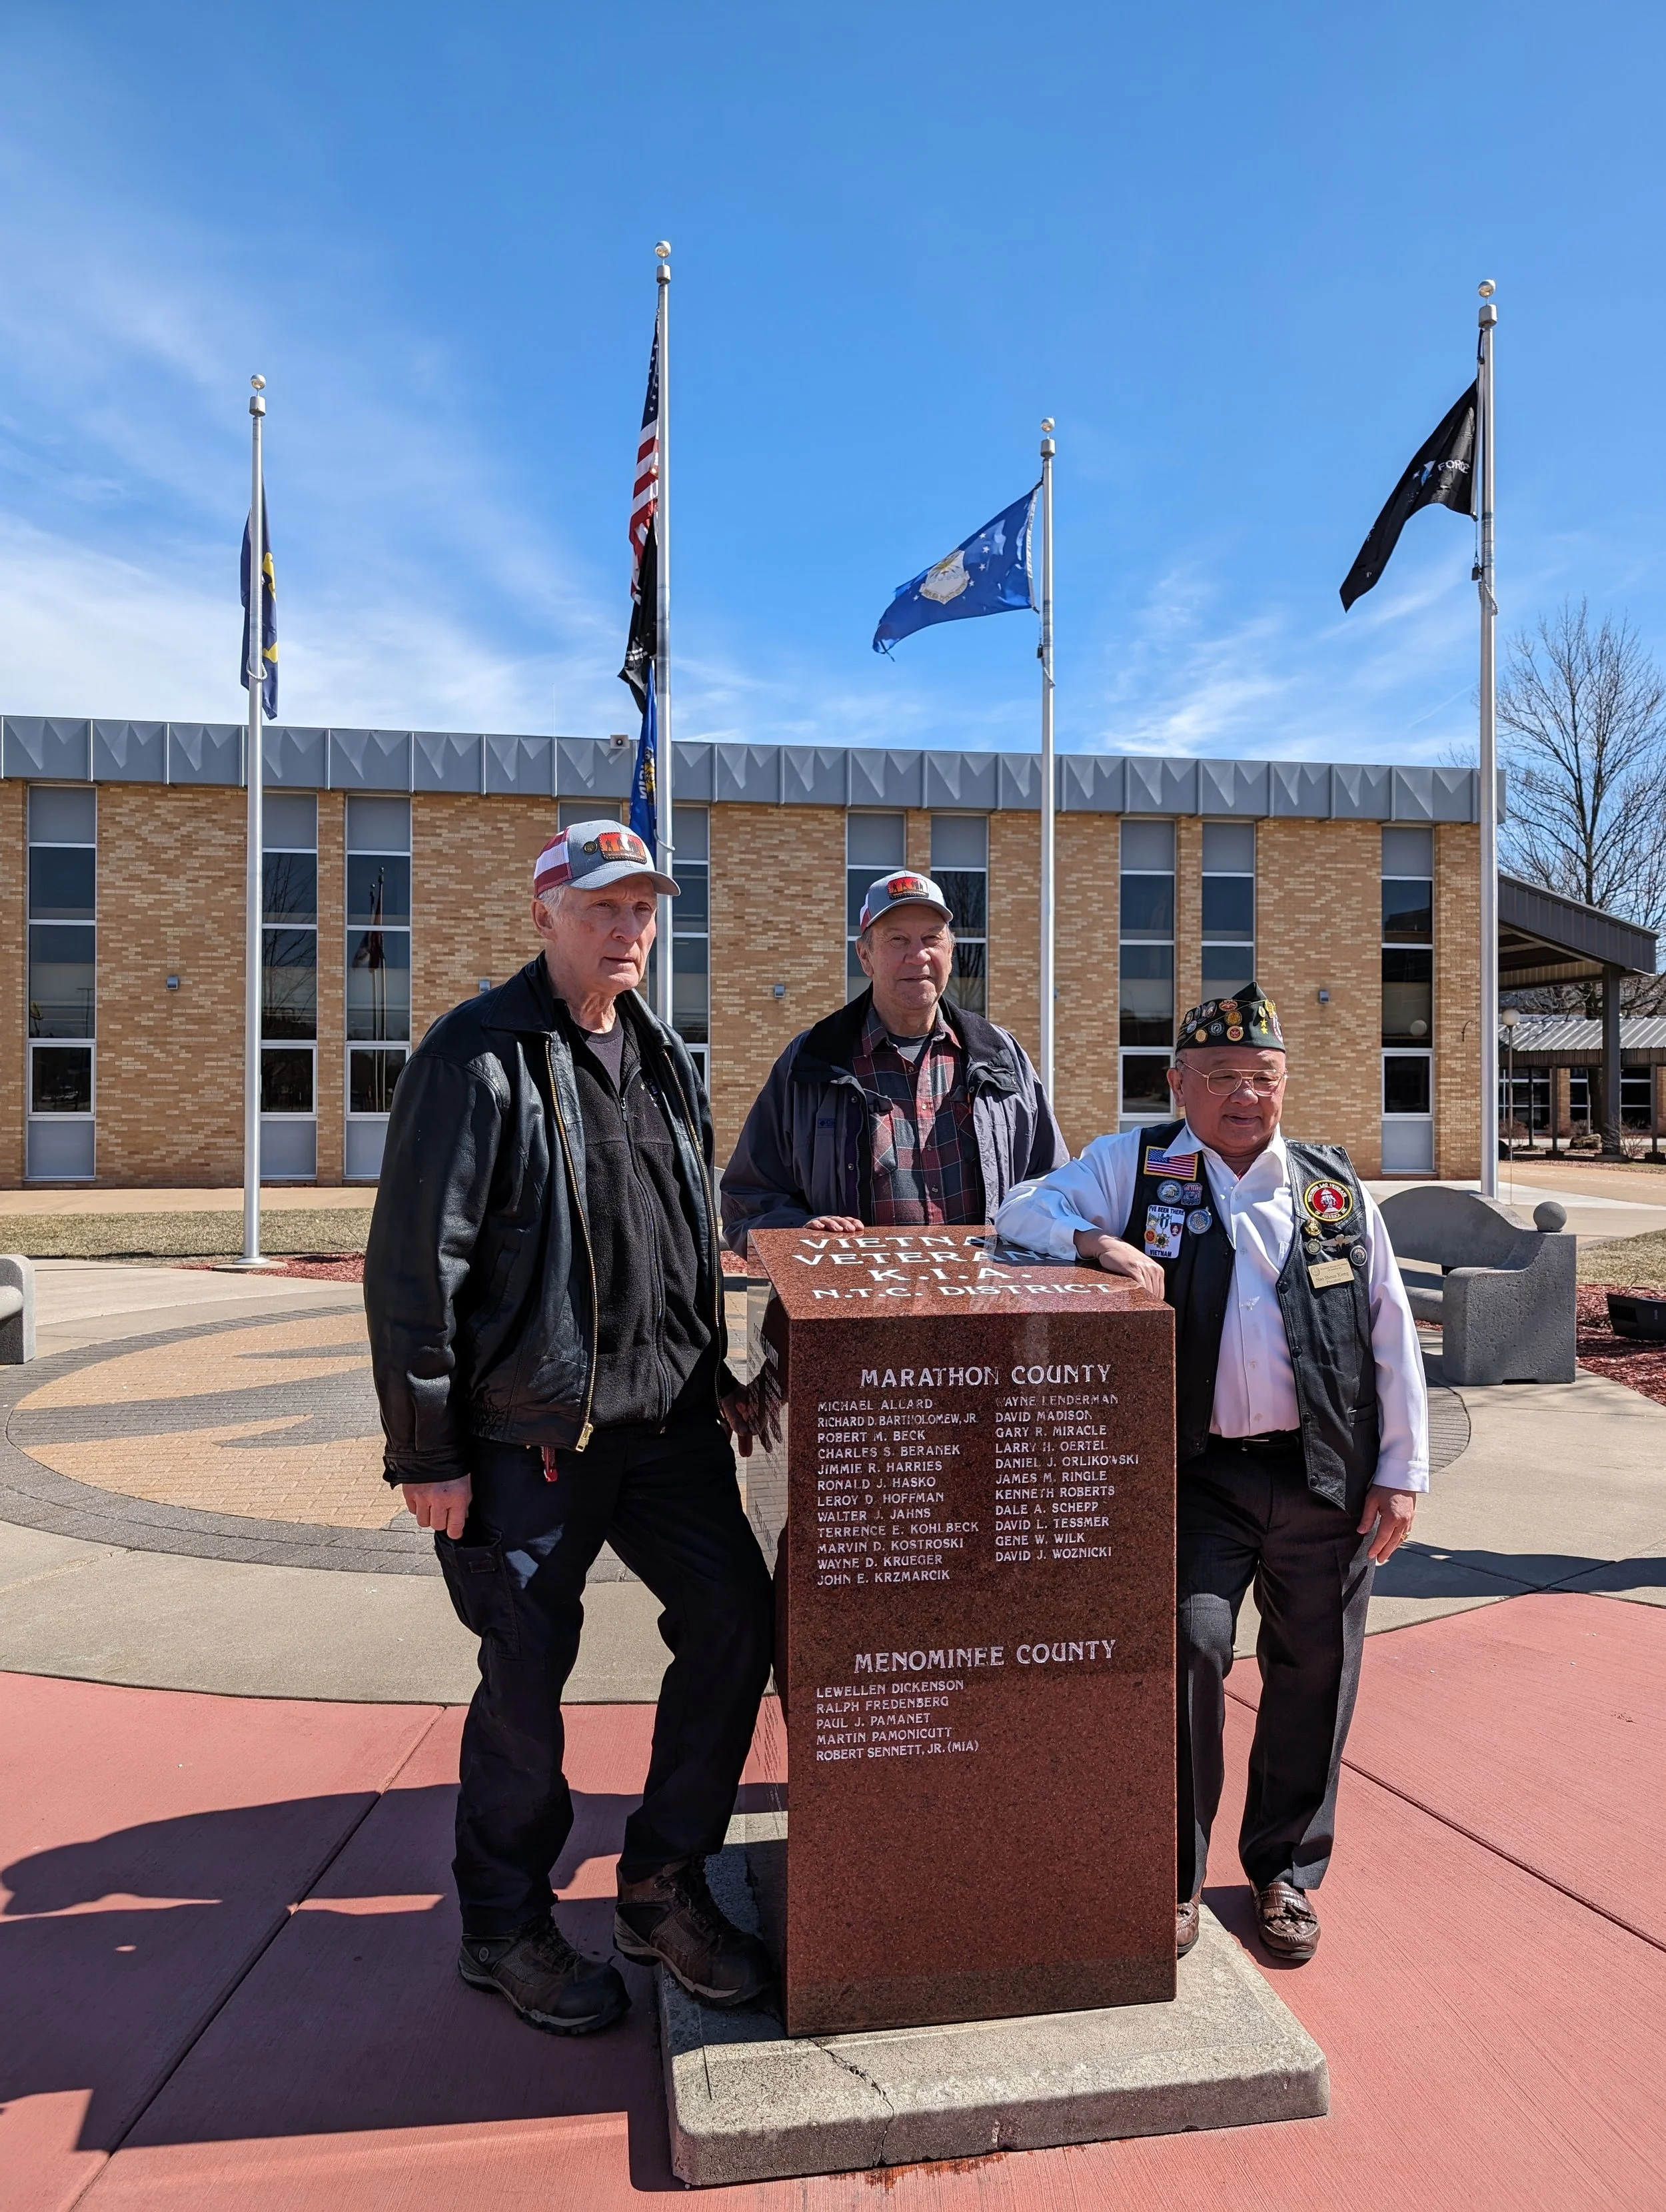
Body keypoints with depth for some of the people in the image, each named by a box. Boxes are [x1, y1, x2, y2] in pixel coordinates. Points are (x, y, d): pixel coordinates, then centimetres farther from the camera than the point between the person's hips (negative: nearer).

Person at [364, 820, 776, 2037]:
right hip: (527, 1434, -6)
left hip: (668, 1419, 7)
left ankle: (662, 1886, 26)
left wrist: (714, 1376, 16)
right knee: (528, 1676, 6)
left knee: (736, 1616, 5)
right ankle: (505, 1925, 31)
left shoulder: (666, 1059, 11)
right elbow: (413, 1264, -12)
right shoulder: (476, 1057, -11)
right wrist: (426, 1453, -12)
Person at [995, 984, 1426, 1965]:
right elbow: (1023, 1214, 1)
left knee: (1316, 1671, 11)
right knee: (1187, 1648, -10)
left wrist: (1402, 1470, 7)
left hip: (1326, 1477, 3)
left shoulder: (1335, 1184, 9)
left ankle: (1287, 1871, 34)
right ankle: (1172, 1874, 14)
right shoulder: (1133, 1164, 3)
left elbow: (1393, 1332, 11)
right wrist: (1093, 1241, -19)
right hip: (1198, 1471, -2)